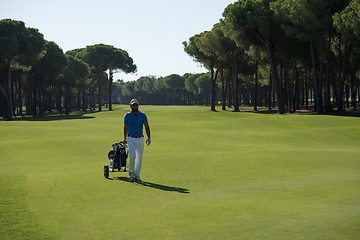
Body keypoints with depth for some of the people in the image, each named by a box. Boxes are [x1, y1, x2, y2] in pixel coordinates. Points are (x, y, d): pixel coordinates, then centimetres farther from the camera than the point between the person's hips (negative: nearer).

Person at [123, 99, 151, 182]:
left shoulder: (142, 115, -1)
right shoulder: (127, 116, 0)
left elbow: (147, 127, -2)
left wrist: (149, 138, -14)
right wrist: (125, 138, 20)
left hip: (140, 139, 1)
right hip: (131, 139, -1)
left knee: (139, 158, 3)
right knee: (132, 156, -16)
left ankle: (137, 175, 14)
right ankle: (131, 172, 3)